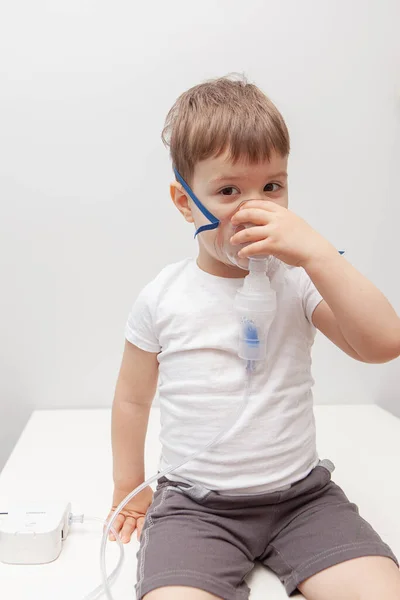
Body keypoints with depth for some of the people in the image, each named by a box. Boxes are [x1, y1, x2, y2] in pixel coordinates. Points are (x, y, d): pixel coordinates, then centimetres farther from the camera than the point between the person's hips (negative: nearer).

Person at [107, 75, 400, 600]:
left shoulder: (298, 281, -4)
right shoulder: (161, 300, -3)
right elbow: (133, 398, 9)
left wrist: (316, 251, -24)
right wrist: (128, 488, 15)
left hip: (302, 495, 1)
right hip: (195, 504, -1)